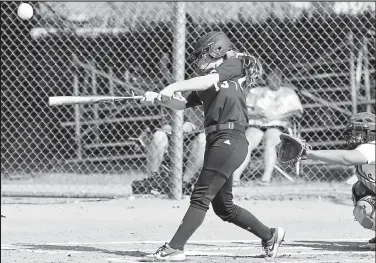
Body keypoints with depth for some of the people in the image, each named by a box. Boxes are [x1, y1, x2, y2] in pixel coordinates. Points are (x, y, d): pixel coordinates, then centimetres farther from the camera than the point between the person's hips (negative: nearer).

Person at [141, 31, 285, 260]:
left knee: (201, 195, -12)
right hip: (216, 140, 9)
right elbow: (181, 104, 21)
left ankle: (175, 248, -15)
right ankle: (269, 235, 24)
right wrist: (160, 98, 4)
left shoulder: (234, 66, 1)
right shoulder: (206, 87, 23)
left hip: (230, 140, -9)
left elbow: (208, 81, -15)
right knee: (223, 206, 12)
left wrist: (174, 87, -15)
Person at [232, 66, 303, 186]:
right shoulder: (257, 92, 24)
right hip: (256, 125, 1)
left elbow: (298, 112, 5)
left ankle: (266, 177, -49)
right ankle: (235, 177, -41)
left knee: (269, 143, -35)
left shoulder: (288, 93, 21)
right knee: (246, 144, -30)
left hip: (277, 126, -1)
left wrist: (275, 116, -9)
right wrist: (258, 114, -10)